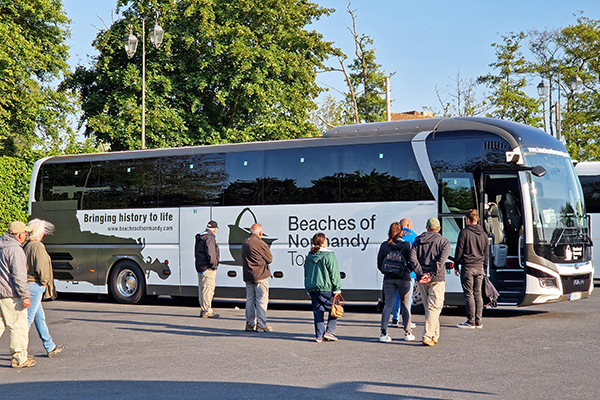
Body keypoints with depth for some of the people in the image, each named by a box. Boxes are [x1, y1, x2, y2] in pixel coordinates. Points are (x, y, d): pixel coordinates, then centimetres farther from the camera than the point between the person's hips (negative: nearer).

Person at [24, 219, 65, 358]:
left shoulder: (26, 246, 12)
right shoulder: (38, 246, -15)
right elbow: (41, 268, -22)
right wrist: (45, 282, -8)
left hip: (27, 284, 10)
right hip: (35, 286, -10)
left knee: (40, 317, 16)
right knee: (28, 318, -6)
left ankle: (50, 348, 26)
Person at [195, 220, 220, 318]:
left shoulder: (199, 238, 17)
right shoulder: (210, 238, -15)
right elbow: (210, 253, -22)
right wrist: (213, 265, -12)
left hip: (200, 266, 10)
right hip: (207, 268, -10)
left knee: (202, 288, 13)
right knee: (208, 288, -8)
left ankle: (203, 310, 19)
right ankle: (207, 311, -8)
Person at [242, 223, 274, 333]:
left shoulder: (245, 243, 11)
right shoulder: (261, 244, -12)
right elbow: (270, 259, -4)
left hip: (248, 276, 7)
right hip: (260, 275, -7)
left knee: (250, 299, 12)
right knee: (262, 300, -2)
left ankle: (250, 324, 15)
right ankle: (261, 325, -3)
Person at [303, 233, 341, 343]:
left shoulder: (309, 256, 12)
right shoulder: (329, 255, -9)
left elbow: (306, 273, 19)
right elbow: (334, 273, -10)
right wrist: (337, 288, -6)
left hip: (312, 288, 6)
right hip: (326, 288, -6)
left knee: (318, 311, 9)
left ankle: (319, 335, 6)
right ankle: (329, 331, -2)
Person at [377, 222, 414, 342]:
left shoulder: (384, 245, -1)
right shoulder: (407, 245, -5)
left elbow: (379, 264, 2)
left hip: (388, 278, 1)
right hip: (403, 278, -1)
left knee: (388, 304, 3)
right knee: (405, 305, 10)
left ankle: (383, 332, -8)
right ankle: (407, 332, 16)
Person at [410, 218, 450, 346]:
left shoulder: (418, 241, 10)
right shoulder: (444, 242, 2)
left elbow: (413, 257, -5)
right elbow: (441, 260, -13)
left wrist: (420, 273, -8)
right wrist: (432, 275, -15)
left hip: (422, 280, 4)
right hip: (437, 279, -3)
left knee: (428, 307, 15)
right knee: (434, 308, -4)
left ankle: (435, 336, 22)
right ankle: (427, 337, -14)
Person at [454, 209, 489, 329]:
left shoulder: (464, 233, -7)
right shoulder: (483, 234, 11)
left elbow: (459, 251, -6)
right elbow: (486, 253, 16)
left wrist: (456, 266, 4)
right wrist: (484, 269, 23)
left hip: (467, 267, -6)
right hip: (479, 267, 6)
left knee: (469, 294, -4)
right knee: (478, 294, 9)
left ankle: (471, 322, -5)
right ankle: (478, 322, 9)